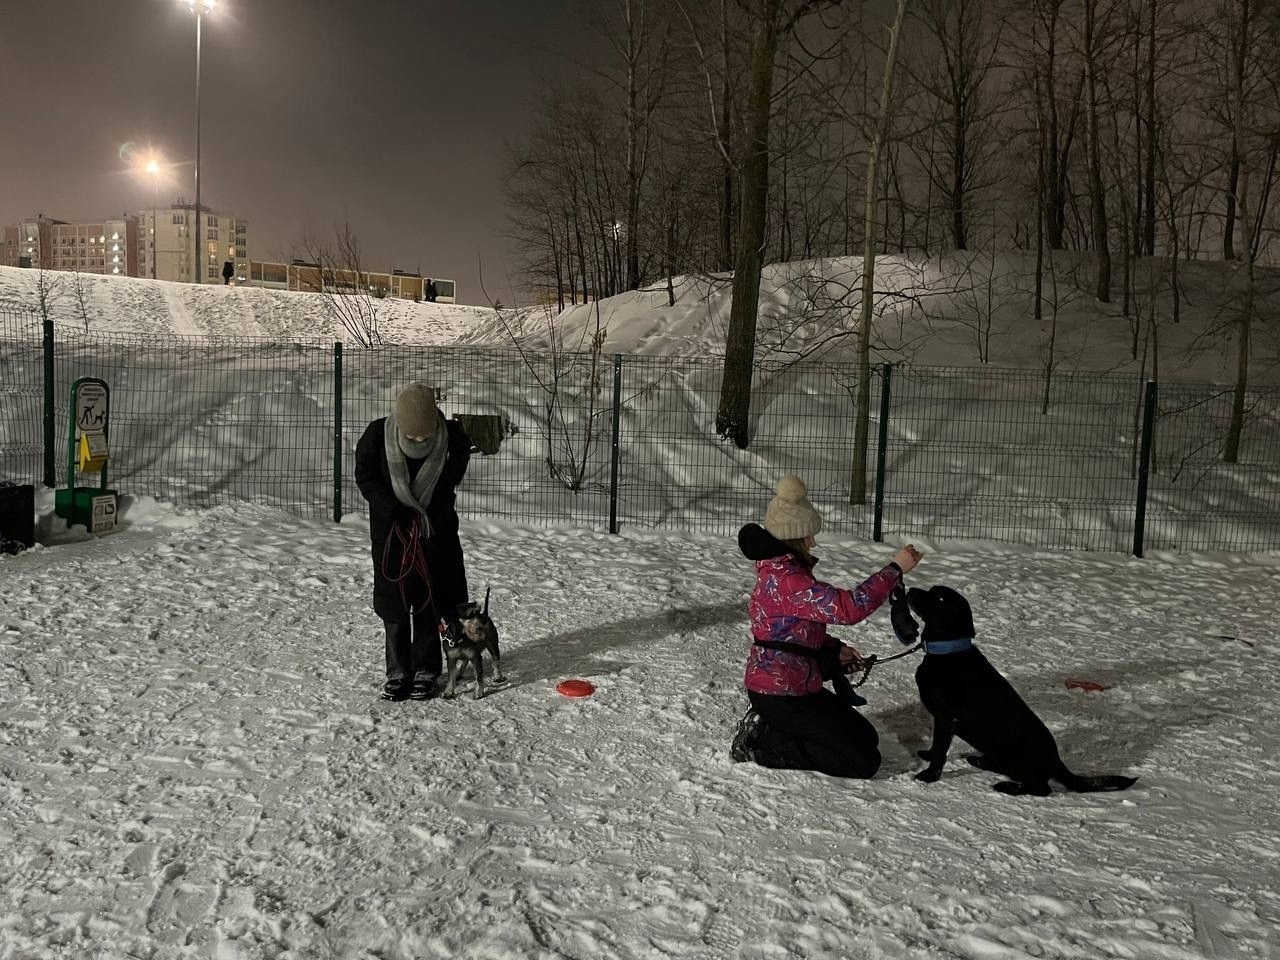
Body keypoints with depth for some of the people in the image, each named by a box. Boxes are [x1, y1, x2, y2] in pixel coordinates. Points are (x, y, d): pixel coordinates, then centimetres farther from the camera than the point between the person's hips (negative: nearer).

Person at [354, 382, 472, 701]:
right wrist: (397, 511, -18)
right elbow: (364, 477, -9)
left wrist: (427, 516, -13)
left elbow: (451, 479, -5)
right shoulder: (377, 434, -17)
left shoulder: (452, 437, -17)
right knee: (393, 598, 5)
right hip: (390, 528, 0)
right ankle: (398, 670, 16)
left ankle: (426, 669, 15)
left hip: (435, 530, 0)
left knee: (429, 599, 3)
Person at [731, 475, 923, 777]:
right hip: (781, 694, -10)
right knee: (863, 762, -4)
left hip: (794, 687, 10)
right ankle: (763, 744, -3)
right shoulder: (787, 580, -26)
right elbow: (849, 607, -31)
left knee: (867, 739, 17)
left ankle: (768, 728, 13)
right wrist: (895, 568, -24)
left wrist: (834, 649, 2)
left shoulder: (779, 569, 8)